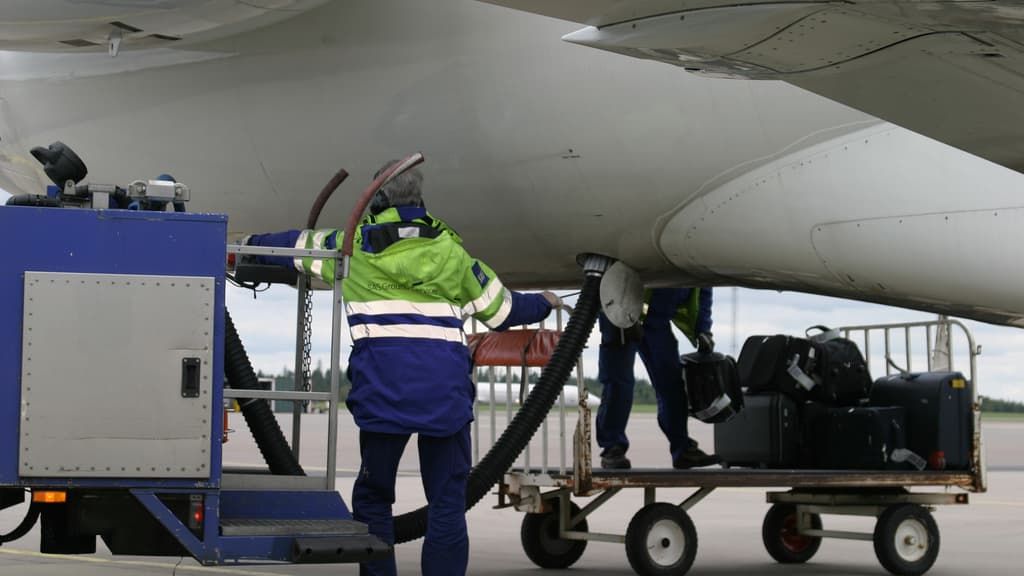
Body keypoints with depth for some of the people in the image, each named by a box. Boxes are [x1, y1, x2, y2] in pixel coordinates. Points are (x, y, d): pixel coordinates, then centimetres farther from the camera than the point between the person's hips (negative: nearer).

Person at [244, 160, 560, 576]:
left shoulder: (354, 245, 12)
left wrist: (249, 246, 49)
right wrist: (543, 304, 44)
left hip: (383, 385, -1)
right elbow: (502, 310, 24)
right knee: (447, 501, 4)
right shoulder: (450, 251, 14)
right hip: (446, 387, 1)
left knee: (373, 496, 11)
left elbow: (295, 245, 28)